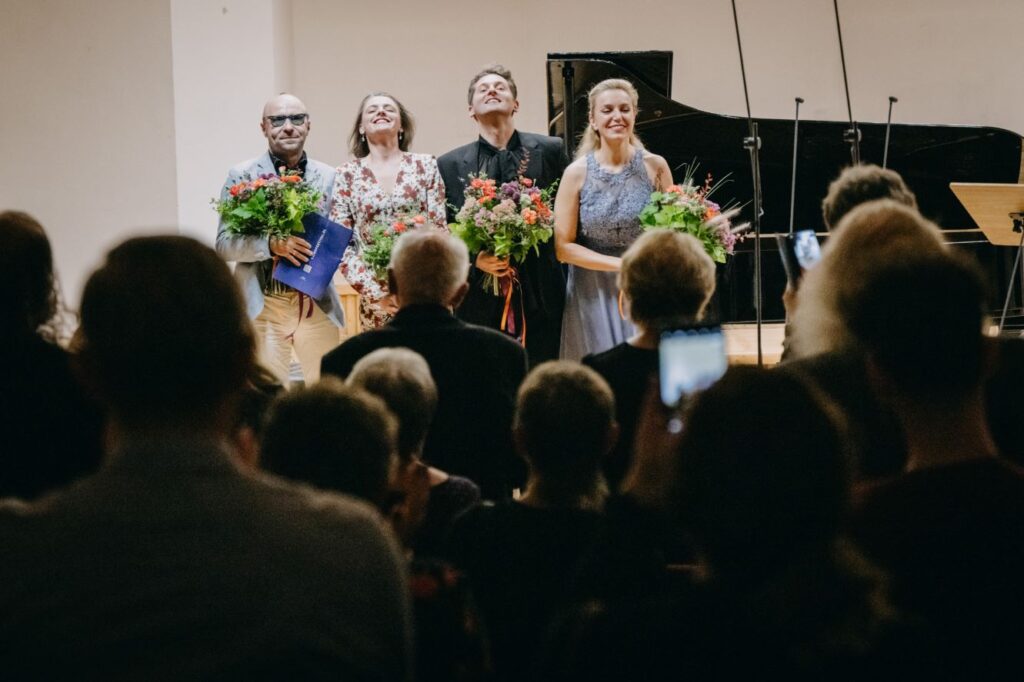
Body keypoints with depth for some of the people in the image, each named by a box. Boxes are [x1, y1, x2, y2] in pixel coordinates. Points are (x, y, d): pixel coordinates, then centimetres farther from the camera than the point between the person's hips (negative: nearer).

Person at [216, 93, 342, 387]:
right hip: (264, 307, -2)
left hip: (318, 305, 3)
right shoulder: (242, 176, 1)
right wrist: (271, 244, -20)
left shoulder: (328, 177, 8)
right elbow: (224, 244, -3)